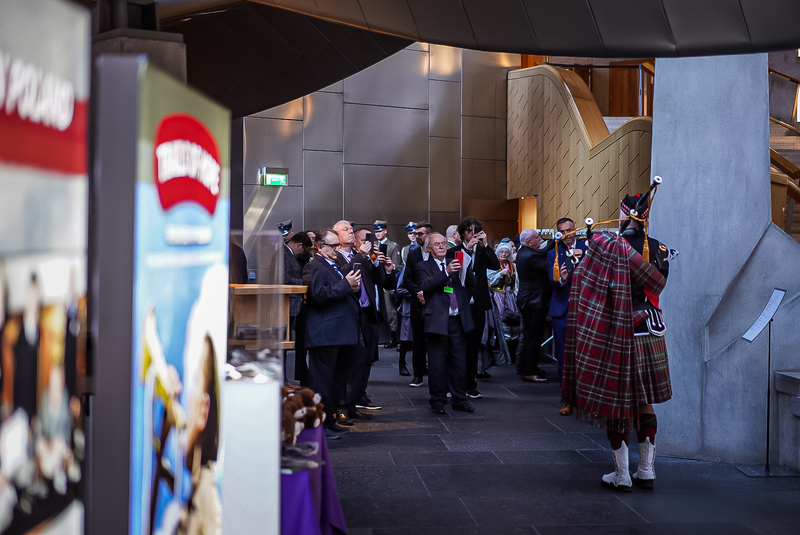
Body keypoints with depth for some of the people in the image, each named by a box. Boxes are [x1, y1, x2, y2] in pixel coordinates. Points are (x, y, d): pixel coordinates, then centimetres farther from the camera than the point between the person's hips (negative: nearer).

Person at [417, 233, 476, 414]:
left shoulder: (455, 264, 15)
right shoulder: (424, 267, 3)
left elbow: (472, 283, 5)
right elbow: (426, 285, -17)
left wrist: (465, 268, -13)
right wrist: (446, 272, -25)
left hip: (458, 319, 4)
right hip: (438, 321, -4)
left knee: (459, 361, 9)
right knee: (437, 363, 1)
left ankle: (459, 399, 18)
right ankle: (437, 401, 9)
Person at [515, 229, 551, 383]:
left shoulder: (522, 253, 10)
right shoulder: (531, 256, -22)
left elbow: (543, 254, 9)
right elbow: (550, 267, -20)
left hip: (527, 300, 11)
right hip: (535, 301, -11)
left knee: (529, 336, 18)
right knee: (534, 337, -4)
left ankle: (529, 368, 27)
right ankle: (529, 373, 0)